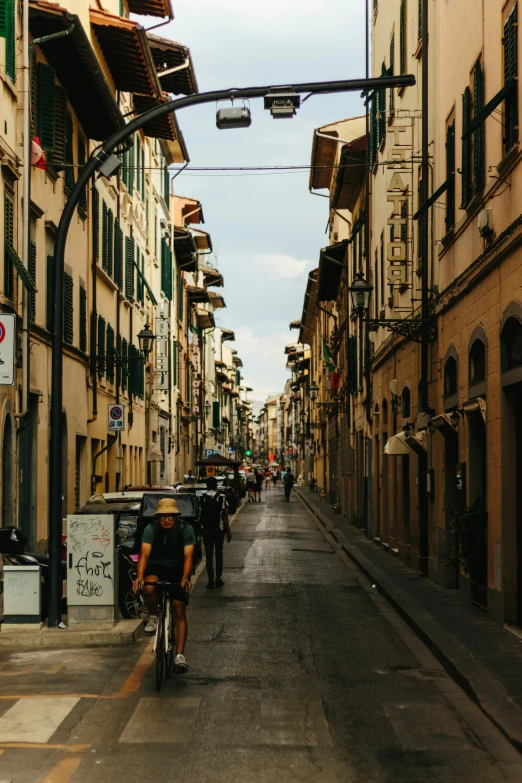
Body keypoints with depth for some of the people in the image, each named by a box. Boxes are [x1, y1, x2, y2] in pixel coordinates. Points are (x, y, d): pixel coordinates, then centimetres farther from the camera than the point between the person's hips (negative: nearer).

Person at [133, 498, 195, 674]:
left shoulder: (186, 529, -15)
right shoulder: (151, 529, -14)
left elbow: (188, 556, -23)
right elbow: (145, 553, -24)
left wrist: (185, 578, -39)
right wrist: (140, 576, -40)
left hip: (177, 570, 0)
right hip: (156, 567, 0)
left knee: (179, 612, -8)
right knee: (148, 587, -35)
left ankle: (180, 655, -5)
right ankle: (153, 617, -6)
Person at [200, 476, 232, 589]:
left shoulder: (202, 499, -3)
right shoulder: (221, 497, -8)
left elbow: (200, 516, 0)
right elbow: (224, 515, -10)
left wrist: (201, 528, 14)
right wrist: (228, 531, -5)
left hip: (206, 530, 1)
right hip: (219, 529, -1)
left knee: (209, 555, 4)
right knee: (219, 554, 14)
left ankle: (211, 581, 0)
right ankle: (218, 579, 14)